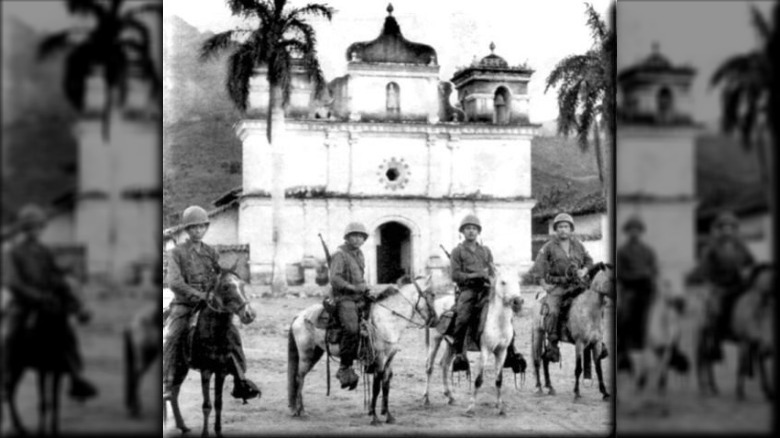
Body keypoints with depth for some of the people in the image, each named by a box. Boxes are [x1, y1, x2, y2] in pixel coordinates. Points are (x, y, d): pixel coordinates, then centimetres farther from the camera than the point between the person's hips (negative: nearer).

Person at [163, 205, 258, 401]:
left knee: (232, 333, -12)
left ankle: (240, 382, -6)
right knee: (173, 336, -27)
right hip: (184, 304, -3)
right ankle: (166, 384, -24)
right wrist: (198, 294, -22)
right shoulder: (177, 252, -1)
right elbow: (174, 282, -12)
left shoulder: (211, 253, 12)